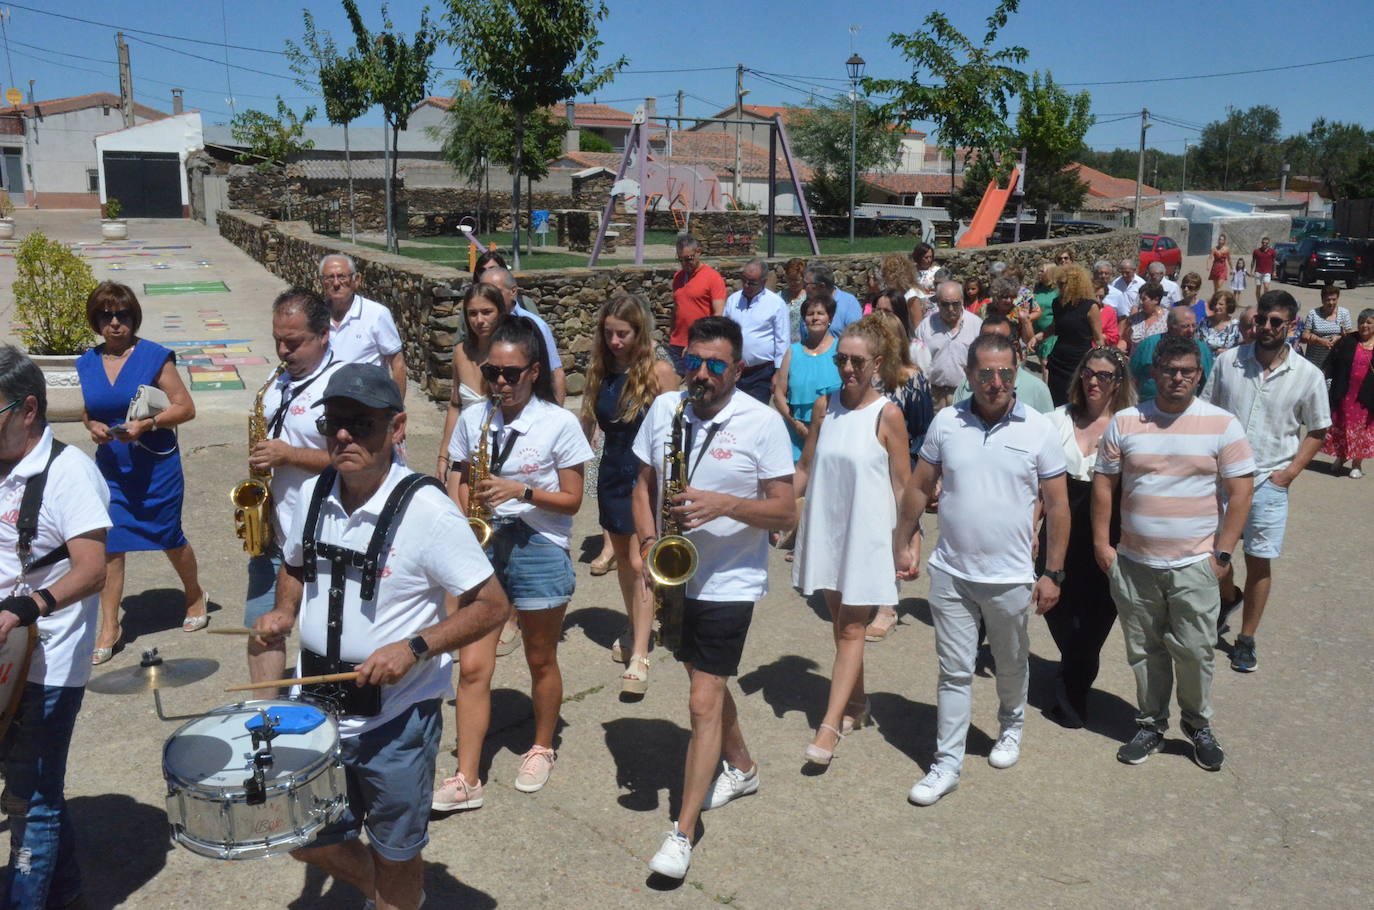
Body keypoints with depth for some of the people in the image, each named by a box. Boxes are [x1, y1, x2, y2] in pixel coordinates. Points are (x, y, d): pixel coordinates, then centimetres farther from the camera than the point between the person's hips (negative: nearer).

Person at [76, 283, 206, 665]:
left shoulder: (154, 357, -10)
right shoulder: (87, 363, 4)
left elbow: (186, 407, -11)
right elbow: (88, 411, 17)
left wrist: (146, 424, -24)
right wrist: (92, 426, -6)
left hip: (156, 465, -3)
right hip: (110, 467, 4)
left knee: (169, 538, 11)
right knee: (108, 545, -1)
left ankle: (195, 596, 36)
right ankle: (109, 627, 8)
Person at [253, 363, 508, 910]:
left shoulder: (426, 511, -20)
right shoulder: (312, 495, -2)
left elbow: (492, 606, -17)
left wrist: (414, 648, -27)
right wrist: (285, 612, -2)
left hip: (397, 719, -6)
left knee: (394, 857, 14)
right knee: (309, 840, 21)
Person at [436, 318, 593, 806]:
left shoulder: (559, 424, -8)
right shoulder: (472, 419, 4)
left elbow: (572, 500, -5)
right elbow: (459, 486, 11)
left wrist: (522, 491, -19)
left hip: (539, 551, -3)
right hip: (481, 547, 3)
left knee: (541, 660, 14)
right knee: (472, 667, -1)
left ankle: (542, 749, 36)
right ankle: (466, 780, 6)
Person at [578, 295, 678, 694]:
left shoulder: (659, 372, -12)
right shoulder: (599, 371, 2)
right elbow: (587, 426, 8)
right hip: (612, 474, 5)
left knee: (639, 564, -10)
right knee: (622, 557, 17)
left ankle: (639, 657, -7)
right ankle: (634, 627, 37)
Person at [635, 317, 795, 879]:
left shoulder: (763, 423, -12)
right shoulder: (663, 410, 0)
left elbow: (786, 513, -12)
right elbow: (643, 485, 8)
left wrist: (724, 504, -26)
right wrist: (648, 542, -9)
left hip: (730, 583, -5)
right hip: (673, 578, 5)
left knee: (704, 702, -6)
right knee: (708, 684, 22)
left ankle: (682, 833, 4)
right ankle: (742, 768, 46)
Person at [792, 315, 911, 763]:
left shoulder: (887, 415, -10)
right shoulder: (825, 407, 3)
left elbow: (902, 484, -6)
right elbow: (806, 468, 9)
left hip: (867, 533, -5)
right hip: (825, 527, 5)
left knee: (852, 629, -1)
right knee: (839, 623, 16)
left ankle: (830, 725, -1)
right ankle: (856, 701, 33)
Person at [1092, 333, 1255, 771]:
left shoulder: (1222, 425, -3)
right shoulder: (1125, 422, 2)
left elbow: (1240, 492, -2)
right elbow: (1104, 483, 5)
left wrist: (1222, 552, -6)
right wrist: (1102, 543, 1)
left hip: (1194, 566, -2)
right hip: (1134, 563, 2)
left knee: (1195, 651, 3)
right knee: (1144, 652, 11)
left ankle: (1198, 725, 26)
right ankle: (1151, 725, 28)